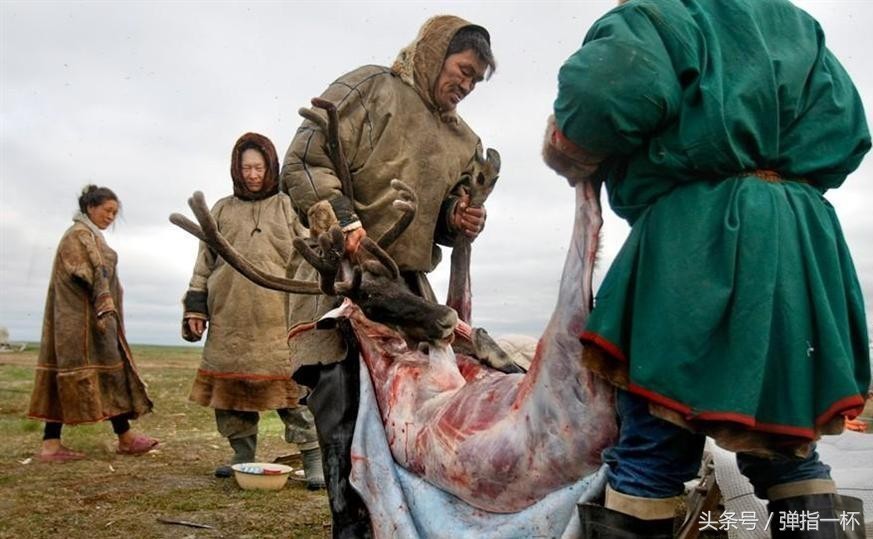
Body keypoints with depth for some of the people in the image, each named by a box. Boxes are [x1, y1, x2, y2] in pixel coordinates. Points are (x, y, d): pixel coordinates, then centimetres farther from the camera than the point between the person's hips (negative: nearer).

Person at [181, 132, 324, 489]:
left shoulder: (287, 207, 9)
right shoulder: (222, 210, 17)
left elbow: (305, 259, 4)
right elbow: (205, 262, 16)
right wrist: (195, 306, 8)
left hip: (275, 315, -3)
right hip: (229, 315, 4)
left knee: (288, 380, -9)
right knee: (231, 382, 6)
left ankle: (313, 458, -5)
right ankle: (242, 456, 19)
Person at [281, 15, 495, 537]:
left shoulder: (464, 141, 19)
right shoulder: (369, 87, -1)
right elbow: (304, 161, -9)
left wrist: (459, 219, 2)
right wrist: (339, 215, -25)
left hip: (407, 283, 7)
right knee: (344, 412, -7)